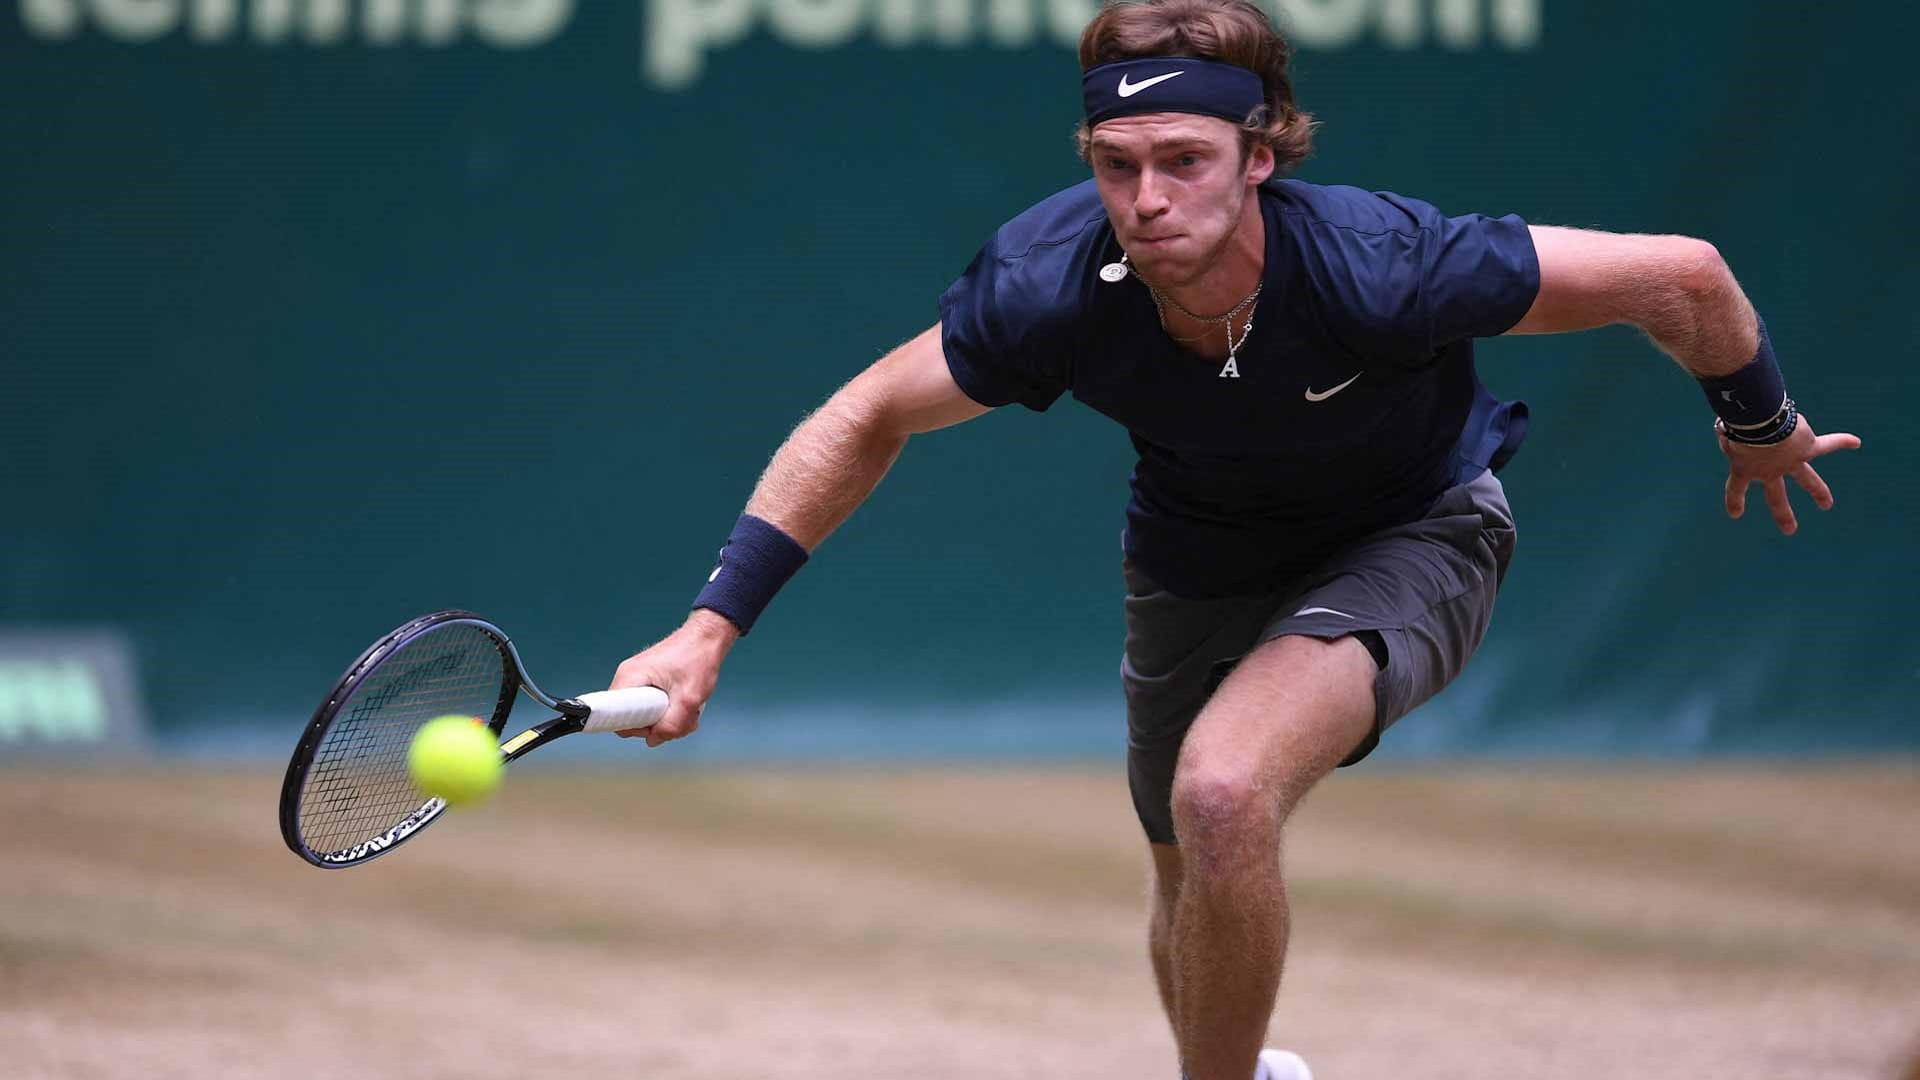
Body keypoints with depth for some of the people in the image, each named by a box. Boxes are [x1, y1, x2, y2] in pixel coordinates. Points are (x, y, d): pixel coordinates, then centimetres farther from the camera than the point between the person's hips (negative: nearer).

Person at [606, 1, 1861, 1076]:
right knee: (1195, 894, 19)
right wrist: (712, 624, -18)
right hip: (1198, 560, 4)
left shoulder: (1378, 268, -37)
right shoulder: (1050, 287, -30)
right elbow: (868, 419, -11)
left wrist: (1763, 430, -5)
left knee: (1223, 796, -31)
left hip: (1413, 534, -4)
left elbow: (1678, 274, -24)